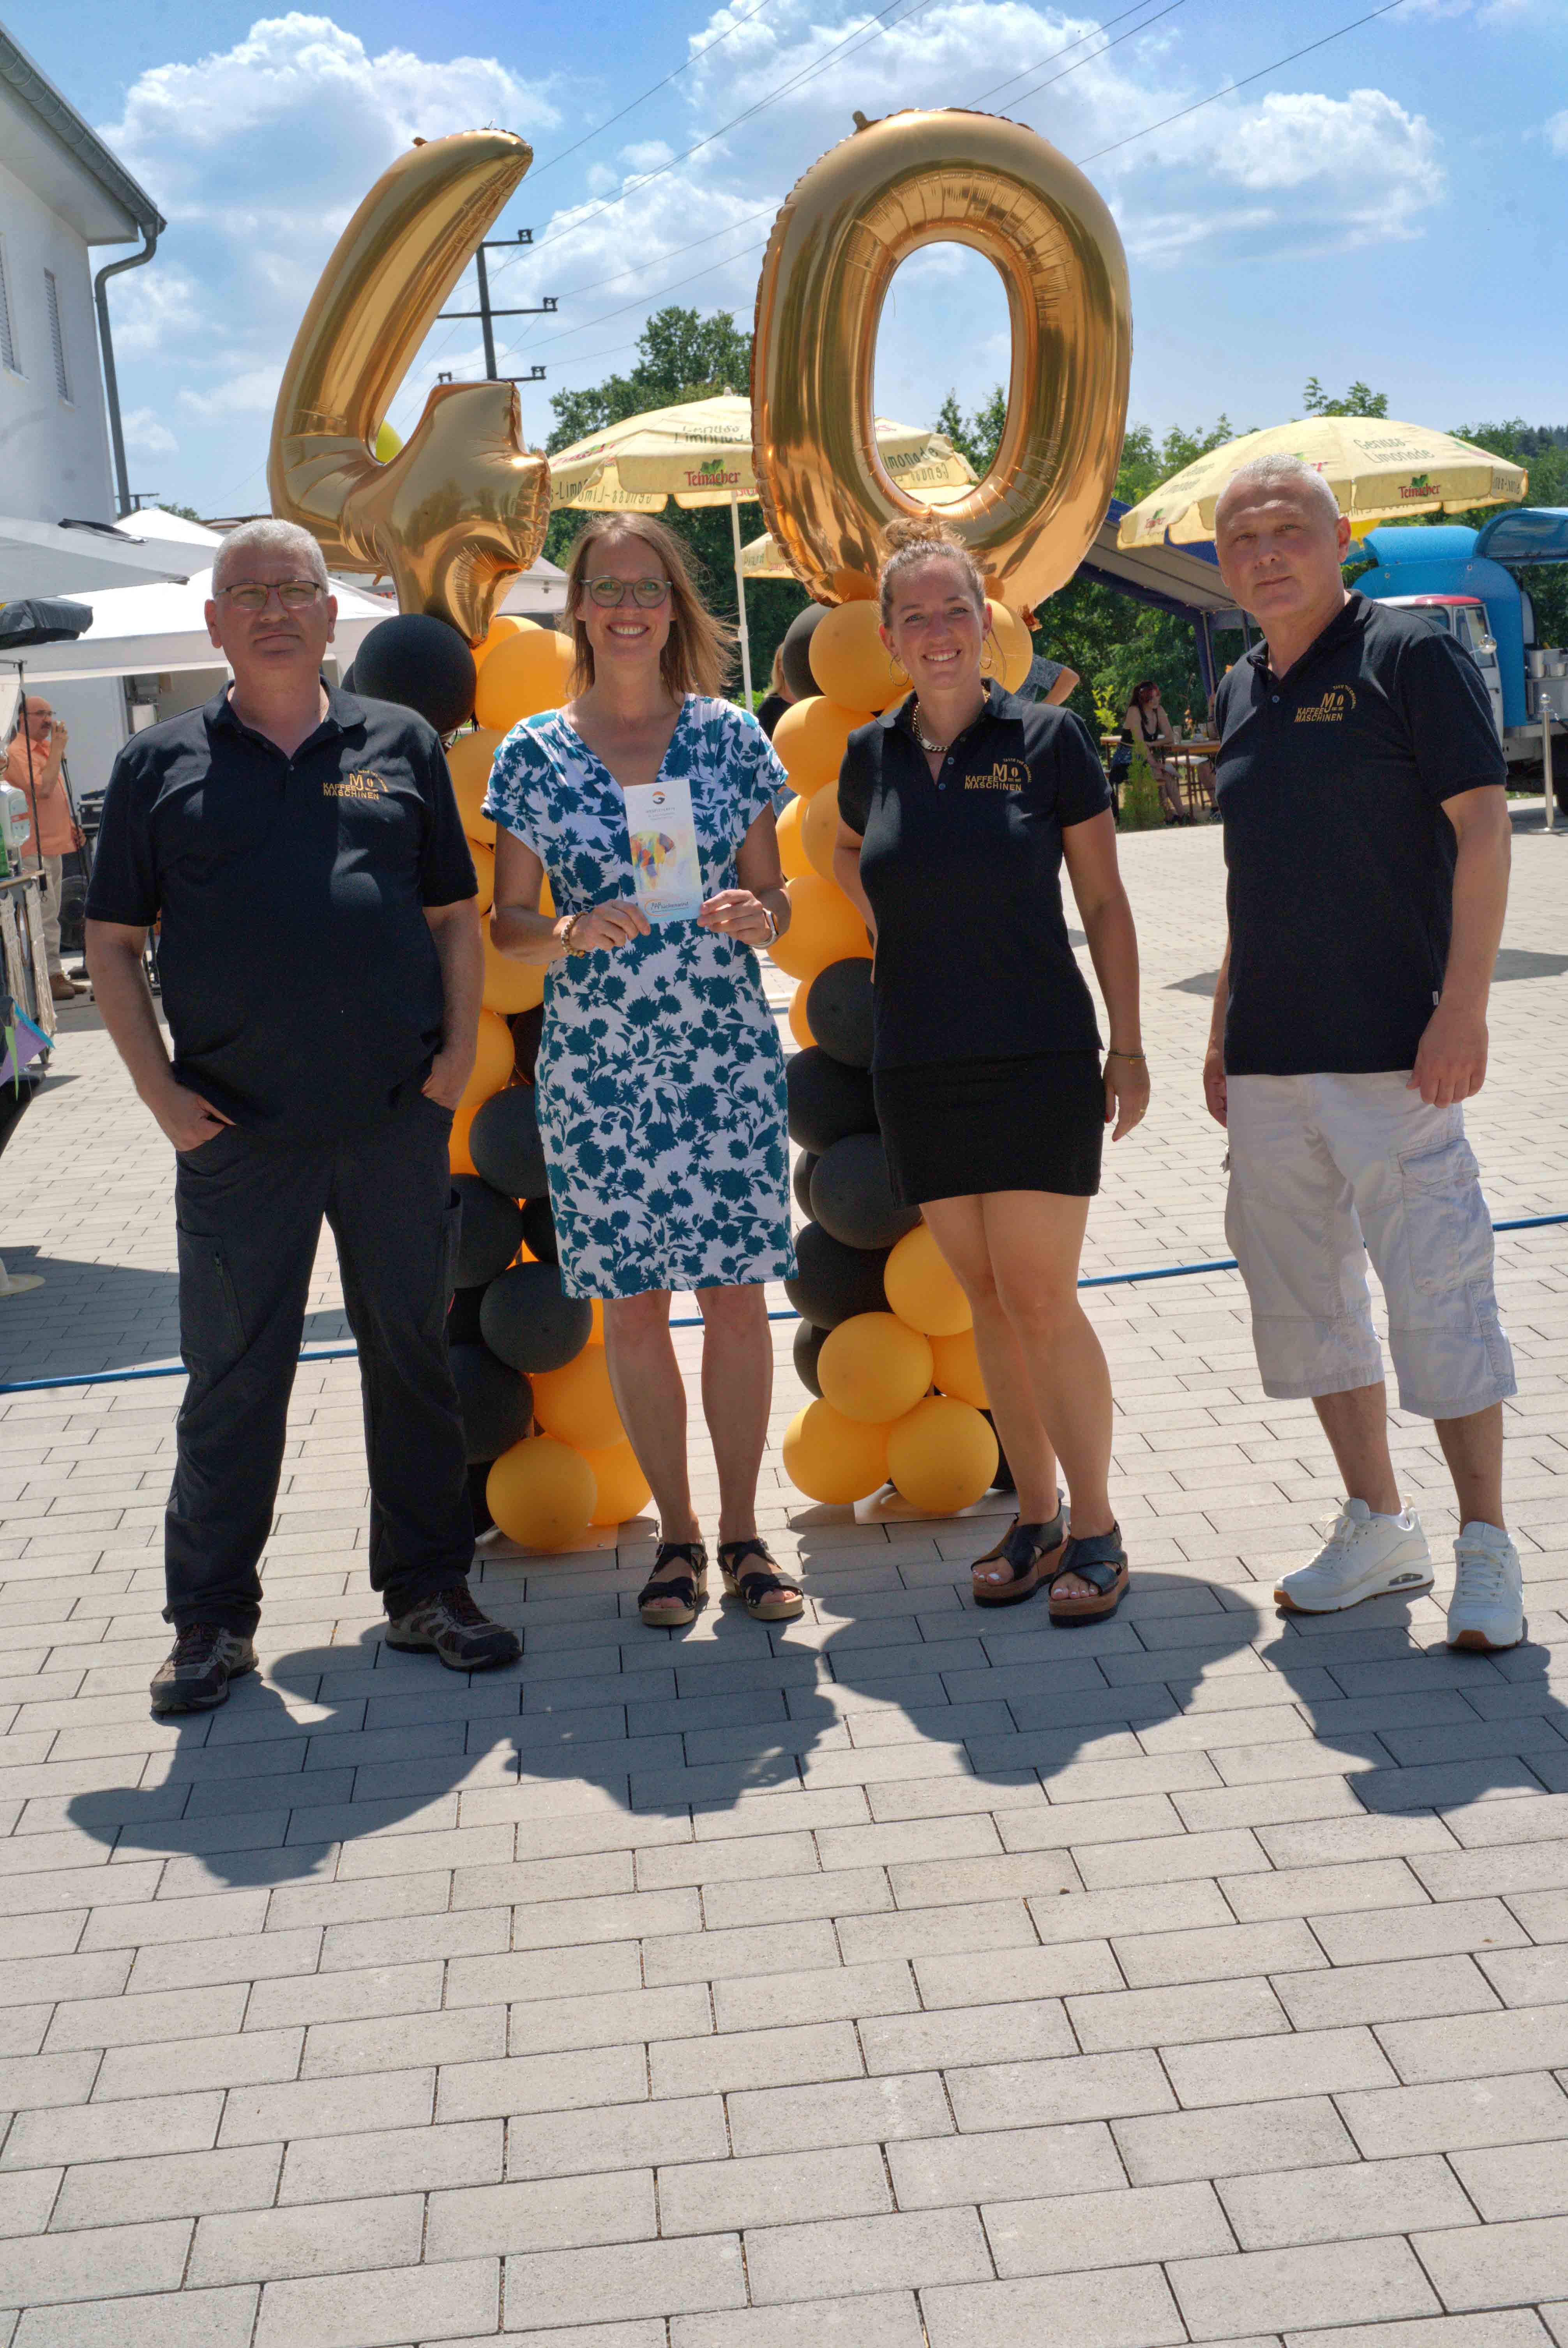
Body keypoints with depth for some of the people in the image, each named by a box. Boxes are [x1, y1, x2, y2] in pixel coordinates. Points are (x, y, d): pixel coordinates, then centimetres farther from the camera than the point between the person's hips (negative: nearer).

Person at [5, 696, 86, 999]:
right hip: (35, 849, -10)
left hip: (54, 845, 10)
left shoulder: (44, 749, 19)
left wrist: (70, 825, 18)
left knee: (51, 914, 13)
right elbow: (42, 789, -25)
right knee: (44, 915, -10)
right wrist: (58, 750, -18)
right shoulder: (18, 753, -12)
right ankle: (50, 976, -9)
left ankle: (56, 974, 17)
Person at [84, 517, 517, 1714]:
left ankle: (428, 1587, 22)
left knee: (414, 1355, 9)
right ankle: (212, 1617, 16)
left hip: (398, 1119, 1)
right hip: (238, 1129, -1)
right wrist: (161, 1088, -4)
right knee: (232, 1376, 4)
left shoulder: (399, 744, 10)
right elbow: (114, 943, 7)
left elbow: (455, 917, 13)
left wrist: (458, 1050, -1)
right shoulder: (162, 763, 6)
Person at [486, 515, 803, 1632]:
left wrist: (758, 918, -14)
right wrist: (572, 935, -17)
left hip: (728, 1060, 0)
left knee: (738, 1296, 2)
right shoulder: (533, 753, 2)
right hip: (596, 1070, 0)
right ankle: (678, 1533, 19)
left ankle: (743, 1531, 16)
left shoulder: (732, 735, 4)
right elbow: (506, 924, 3)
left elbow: (773, 895, 9)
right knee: (634, 1307, 5)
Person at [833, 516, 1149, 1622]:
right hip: (919, 1065, 4)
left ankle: (1096, 1529, 6)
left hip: (1038, 1060, -4)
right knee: (986, 1299, 9)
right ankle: (1036, 1519, 20)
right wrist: (884, 917, 9)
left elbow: (1105, 905, 0)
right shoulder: (871, 755, 6)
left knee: (1041, 1300, -7)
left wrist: (1129, 1050, -2)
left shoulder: (1048, 739, -3)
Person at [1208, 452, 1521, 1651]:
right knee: (1302, 1298, 11)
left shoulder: (1412, 655, -5)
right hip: (1269, 1058, 7)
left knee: (1437, 1292, -4)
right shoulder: (1243, 692, 14)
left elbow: (1483, 829, -10)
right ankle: (1378, 1528, 25)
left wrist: (1463, 1006, -17)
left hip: (1392, 1051, -7)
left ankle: (1486, 1549, 8)